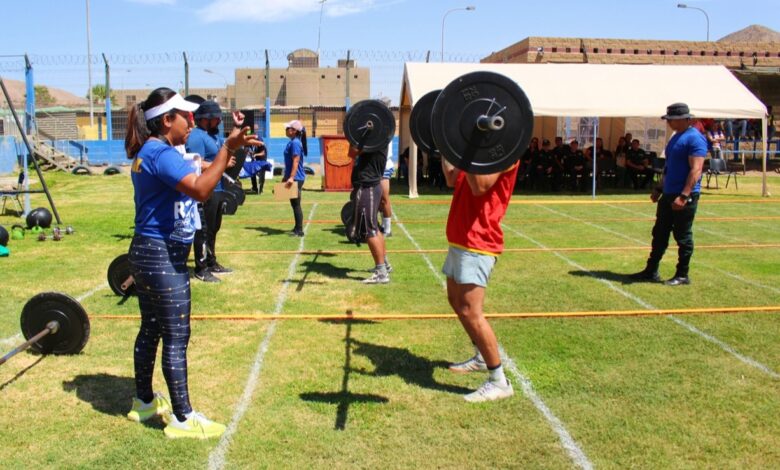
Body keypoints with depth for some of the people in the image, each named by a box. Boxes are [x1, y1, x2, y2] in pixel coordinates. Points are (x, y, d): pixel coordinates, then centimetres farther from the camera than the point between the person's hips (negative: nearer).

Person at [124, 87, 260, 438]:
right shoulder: (162, 153, -18)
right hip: (163, 257, -11)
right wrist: (227, 149, -35)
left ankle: (144, 402, 32)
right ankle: (182, 419, 6)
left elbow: (190, 185, 25)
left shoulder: (151, 152, 15)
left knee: (152, 330, 19)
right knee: (176, 337, -3)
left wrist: (221, 163, 17)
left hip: (149, 253, 11)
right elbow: (200, 190, -33)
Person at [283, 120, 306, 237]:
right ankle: (297, 228, 26)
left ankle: (299, 230, -2)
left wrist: (291, 177, -29)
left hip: (296, 178, -10)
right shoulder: (292, 142, 14)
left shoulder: (295, 143, -16)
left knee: (296, 204, -6)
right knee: (294, 203, 17)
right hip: (293, 177, 10)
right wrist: (286, 176, 25)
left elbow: (295, 162, -23)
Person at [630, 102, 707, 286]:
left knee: (683, 237, 0)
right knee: (659, 233, 12)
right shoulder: (676, 137, 15)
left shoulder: (695, 138, -14)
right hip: (668, 195, 9)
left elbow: (696, 170, -21)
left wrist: (684, 196, -27)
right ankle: (651, 271, 20)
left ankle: (682, 276, 10)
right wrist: (660, 189, 21)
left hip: (684, 197, -9)